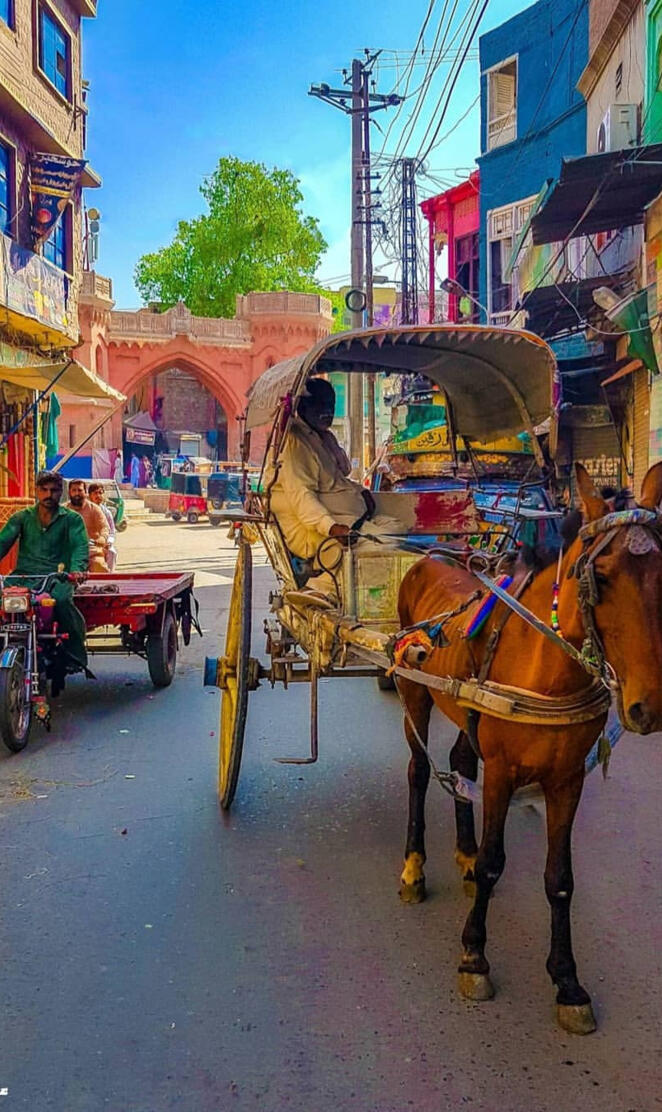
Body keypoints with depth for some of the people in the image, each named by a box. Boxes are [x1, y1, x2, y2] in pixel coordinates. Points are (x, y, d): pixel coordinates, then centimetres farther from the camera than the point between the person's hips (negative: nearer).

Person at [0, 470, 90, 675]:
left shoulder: (72, 519, 10)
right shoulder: (22, 517, 17)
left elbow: (81, 546, -6)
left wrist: (77, 569, -27)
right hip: (24, 574, 3)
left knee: (61, 599, -35)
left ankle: (75, 656, -20)